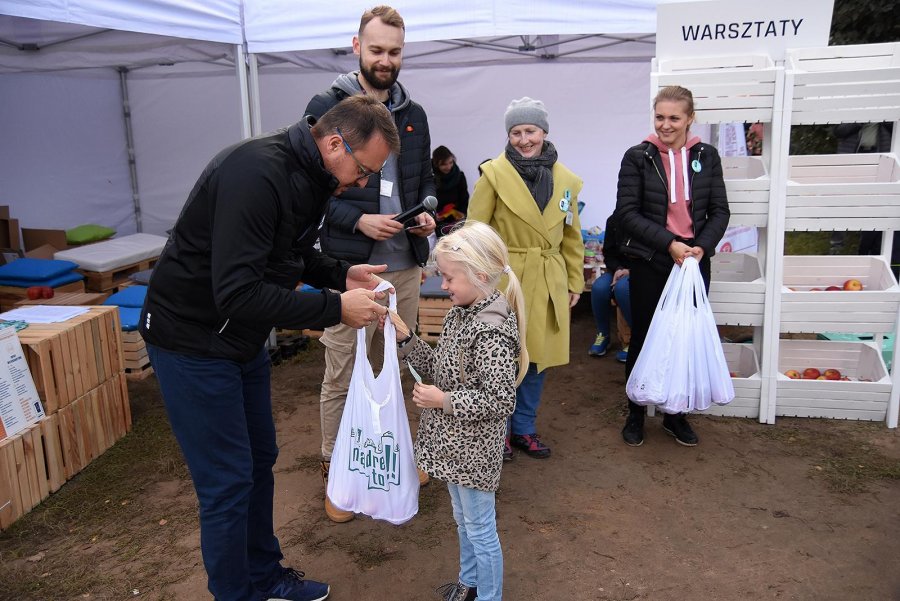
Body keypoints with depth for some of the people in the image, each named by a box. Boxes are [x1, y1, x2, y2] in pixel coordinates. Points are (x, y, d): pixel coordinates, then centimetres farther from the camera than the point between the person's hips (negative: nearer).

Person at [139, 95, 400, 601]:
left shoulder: (312, 176, 0)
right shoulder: (256, 173, -29)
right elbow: (237, 292, -34)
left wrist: (342, 275, -2)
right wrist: (334, 308, -29)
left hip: (244, 338, 9)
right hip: (192, 340, -9)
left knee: (261, 460, 17)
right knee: (228, 480, 0)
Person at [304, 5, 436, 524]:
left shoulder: (413, 114, 11)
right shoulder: (327, 108, -5)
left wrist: (427, 212, -2)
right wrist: (358, 220, -19)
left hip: (405, 265, 5)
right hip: (349, 266, -5)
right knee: (342, 376, 4)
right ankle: (335, 470, 22)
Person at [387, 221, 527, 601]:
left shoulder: (492, 332, -27)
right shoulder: (460, 314, 1)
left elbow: (500, 402, -27)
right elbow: (440, 368, 9)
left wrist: (445, 401, -22)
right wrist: (406, 339, 0)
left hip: (474, 449, -9)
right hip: (455, 442, 9)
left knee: (480, 529, 10)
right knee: (463, 519, 27)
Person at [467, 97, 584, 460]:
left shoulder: (565, 180, 6)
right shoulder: (494, 174, -8)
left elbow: (571, 236, 14)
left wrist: (575, 282, 13)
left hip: (548, 284, 4)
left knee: (538, 358, 11)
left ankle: (524, 429, 29)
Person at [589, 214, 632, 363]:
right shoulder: (613, 221, 2)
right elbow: (608, 253, 10)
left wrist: (630, 271, -21)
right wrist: (617, 269, -10)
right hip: (618, 269, 4)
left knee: (622, 287, -36)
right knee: (599, 287, -28)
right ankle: (603, 334, -5)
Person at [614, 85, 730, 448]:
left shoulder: (706, 156, 5)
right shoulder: (638, 157, -3)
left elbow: (719, 210, 6)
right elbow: (626, 213, -9)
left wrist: (702, 246, -12)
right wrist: (669, 244, -17)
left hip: (694, 261, 3)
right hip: (649, 263, -2)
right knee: (644, 337, 7)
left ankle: (675, 414, 26)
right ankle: (636, 414, 23)